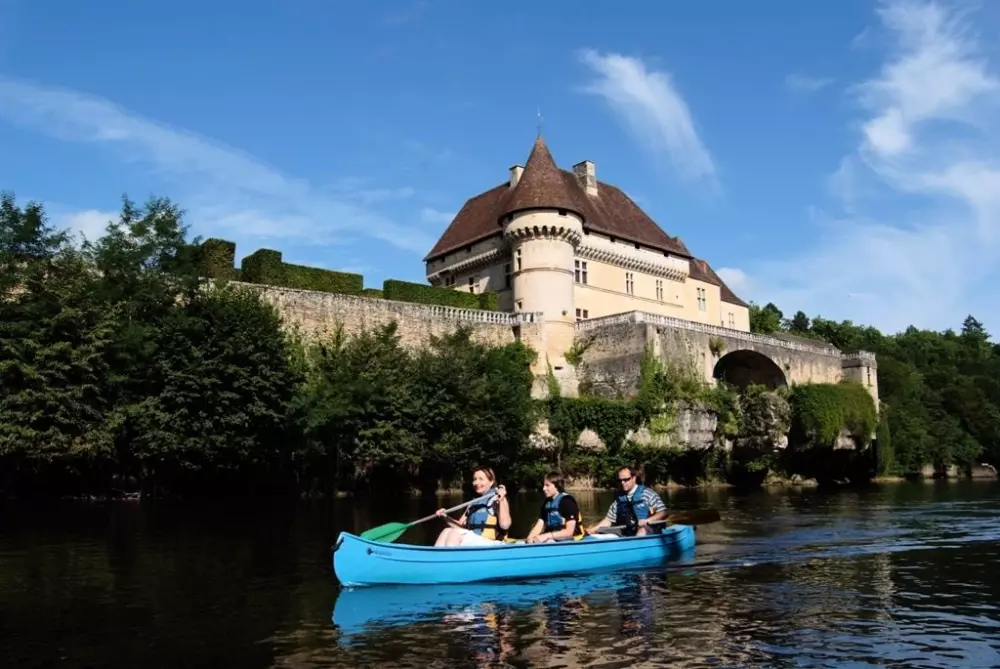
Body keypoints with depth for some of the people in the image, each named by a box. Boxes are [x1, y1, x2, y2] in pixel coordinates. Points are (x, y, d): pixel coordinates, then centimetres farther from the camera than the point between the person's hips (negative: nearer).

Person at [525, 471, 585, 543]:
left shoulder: (567, 502, -13)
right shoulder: (547, 502, 10)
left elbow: (569, 532, -18)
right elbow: (540, 525, 7)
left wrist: (547, 536, -24)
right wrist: (530, 537, -13)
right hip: (550, 540, 7)